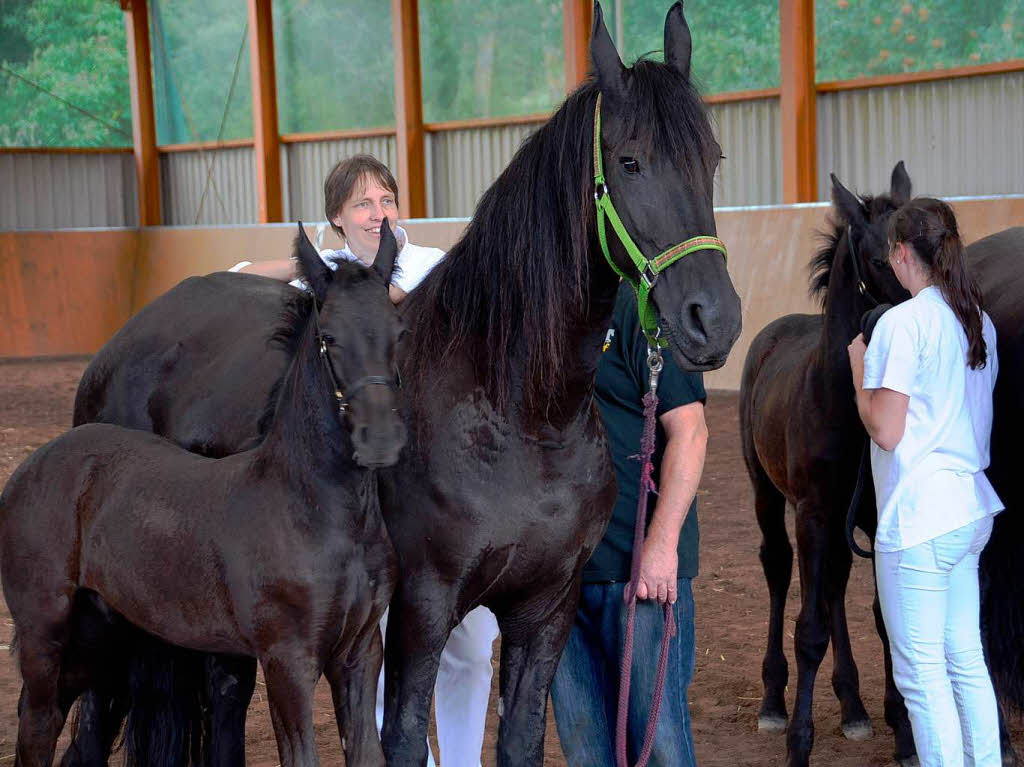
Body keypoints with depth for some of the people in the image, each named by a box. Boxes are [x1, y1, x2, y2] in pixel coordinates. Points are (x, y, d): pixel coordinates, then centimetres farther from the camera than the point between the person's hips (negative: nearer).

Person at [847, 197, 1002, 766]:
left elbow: (885, 431, -16)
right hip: (972, 507, 9)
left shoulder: (903, 322, -15)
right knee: (966, 660, 16)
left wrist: (859, 367, -3)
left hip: (918, 516, -8)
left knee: (921, 672, -2)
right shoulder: (979, 322, 10)